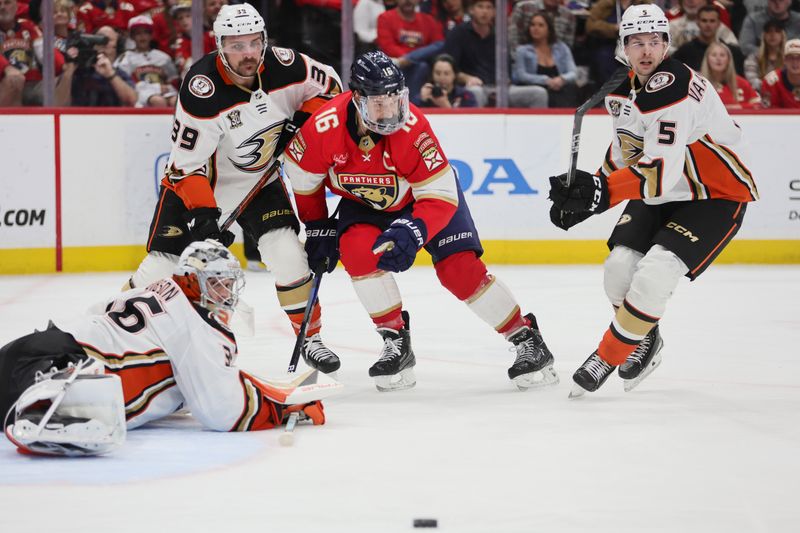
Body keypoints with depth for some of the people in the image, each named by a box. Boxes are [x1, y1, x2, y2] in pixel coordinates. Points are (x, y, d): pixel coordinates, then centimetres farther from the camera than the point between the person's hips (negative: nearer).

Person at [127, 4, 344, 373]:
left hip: (258, 180, 3)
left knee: (286, 253, -14)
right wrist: (203, 213, -33)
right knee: (162, 265, -10)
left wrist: (300, 121, -13)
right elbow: (185, 164, -25)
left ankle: (309, 337, 3)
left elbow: (329, 86, 1)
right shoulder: (201, 91, -30)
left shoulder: (283, 66, -18)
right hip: (196, 181, -3)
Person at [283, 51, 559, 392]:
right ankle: (396, 342, -12)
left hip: (425, 191, -2)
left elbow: (440, 197, -31)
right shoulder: (325, 127, -30)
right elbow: (303, 175, -8)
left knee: (460, 268, -16)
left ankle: (526, 338, 0)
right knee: (358, 248, -27)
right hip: (364, 202, 2)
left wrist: (412, 233, -46)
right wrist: (317, 229, -2)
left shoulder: (412, 128, -35)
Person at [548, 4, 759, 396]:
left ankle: (609, 356, -6)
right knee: (620, 267, -4)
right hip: (659, 192, 8)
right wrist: (586, 196, 8)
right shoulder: (621, 89, 0)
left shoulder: (674, 91, -29)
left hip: (717, 194, -8)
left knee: (654, 273, -22)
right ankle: (645, 344, 22)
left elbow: (660, 172, -37)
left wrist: (599, 191, -46)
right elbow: (624, 149, 16)